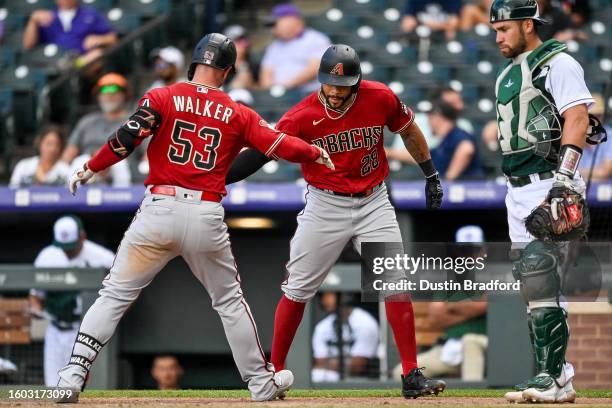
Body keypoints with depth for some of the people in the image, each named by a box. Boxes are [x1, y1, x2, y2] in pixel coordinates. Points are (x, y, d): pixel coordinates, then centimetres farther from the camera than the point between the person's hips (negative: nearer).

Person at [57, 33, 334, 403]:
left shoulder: (163, 98, 2)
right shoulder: (238, 115, 8)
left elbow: (127, 138, -9)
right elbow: (279, 144, 6)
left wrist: (90, 169, 2)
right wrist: (317, 153, 24)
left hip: (159, 209, -1)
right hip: (207, 218, 1)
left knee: (115, 294, 5)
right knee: (230, 300, 19)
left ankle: (74, 373, -6)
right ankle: (262, 382, 25)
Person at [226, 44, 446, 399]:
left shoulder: (381, 99, -11)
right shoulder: (302, 116, -17)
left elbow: (409, 130, 8)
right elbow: (260, 153, -21)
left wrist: (431, 175, 13)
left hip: (374, 203, 1)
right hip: (325, 206, -1)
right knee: (296, 291, 5)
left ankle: (412, 377, -2)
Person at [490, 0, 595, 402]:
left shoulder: (557, 63, -7)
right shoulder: (508, 74, 21)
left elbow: (577, 118, -17)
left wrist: (564, 178, -27)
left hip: (549, 184, -9)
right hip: (519, 189, 9)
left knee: (540, 282, -16)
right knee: (531, 286, 8)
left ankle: (554, 380, -16)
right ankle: (556, 374, 12)